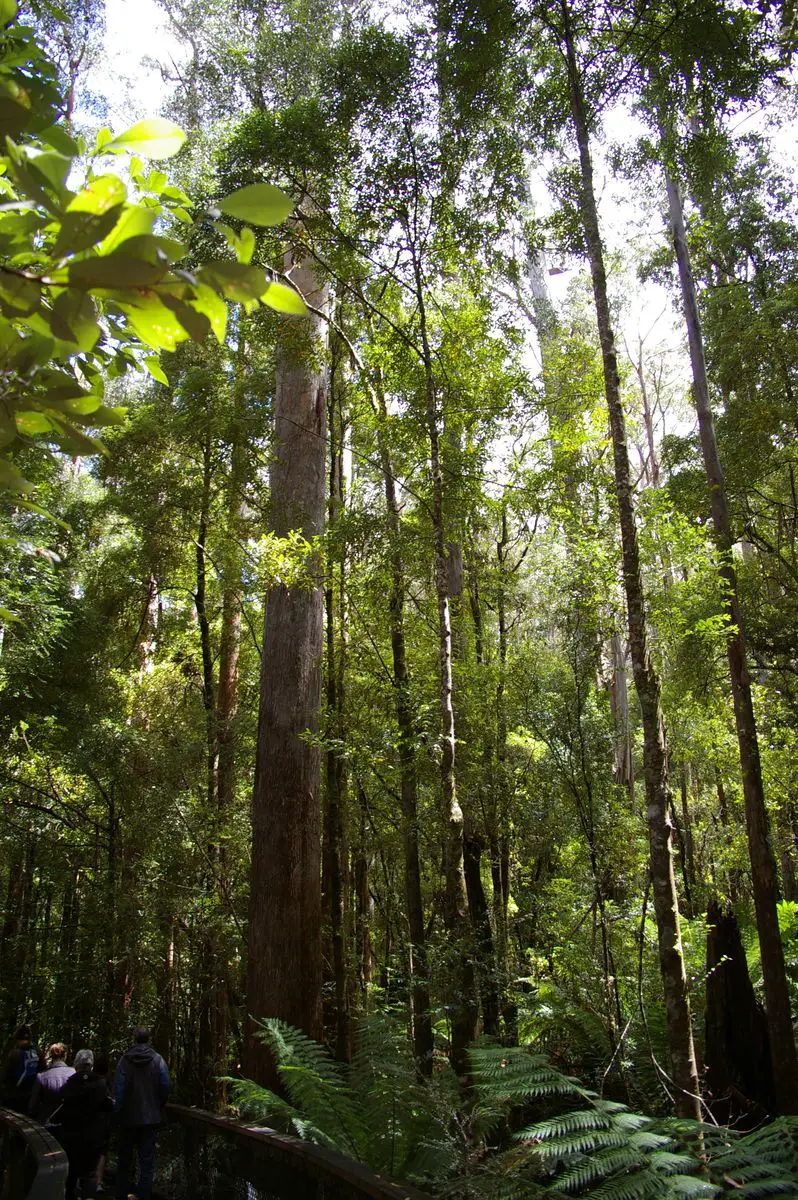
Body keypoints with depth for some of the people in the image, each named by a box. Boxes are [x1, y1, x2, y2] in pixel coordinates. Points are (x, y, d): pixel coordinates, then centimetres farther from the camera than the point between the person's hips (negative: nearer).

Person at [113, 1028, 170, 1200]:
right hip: (150, 1118, 0)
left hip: (128, 1117, 1)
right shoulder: (157, 1060, -7)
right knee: (147, 1160, 6)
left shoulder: (124, 1060, -9)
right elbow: (166, 1087, -6)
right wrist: (158, 1109, 8)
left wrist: (118, 1113, -1)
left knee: (124, 1159, 17)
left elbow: (118, 1089, -11)